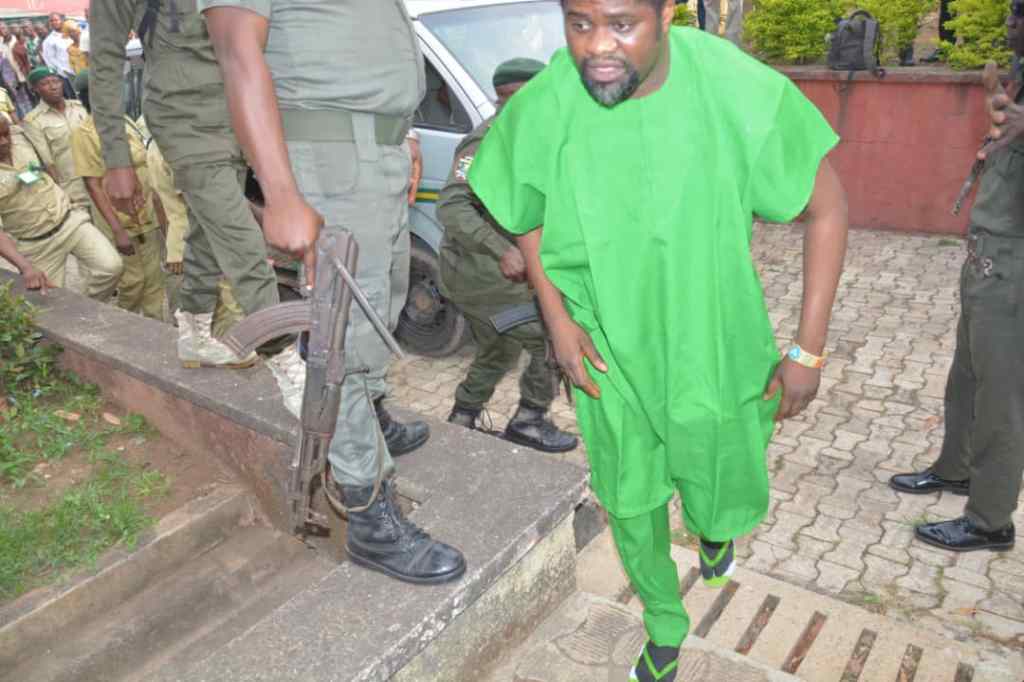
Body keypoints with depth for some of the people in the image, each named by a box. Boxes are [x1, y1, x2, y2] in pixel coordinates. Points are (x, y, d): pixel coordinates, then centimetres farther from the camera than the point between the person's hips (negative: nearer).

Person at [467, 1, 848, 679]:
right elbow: (526, 213, 4)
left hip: (716, 350, -1)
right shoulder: (540, 110, -16)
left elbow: (828, 207, -11)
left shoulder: (742, 91, -23)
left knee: (727, 504, 16)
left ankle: (713, 528, 58)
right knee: (631, 506, 16)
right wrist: (557, 317, -6)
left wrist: (809, 348, -11)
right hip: (609, 356, 2)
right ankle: (664, 625, 48)